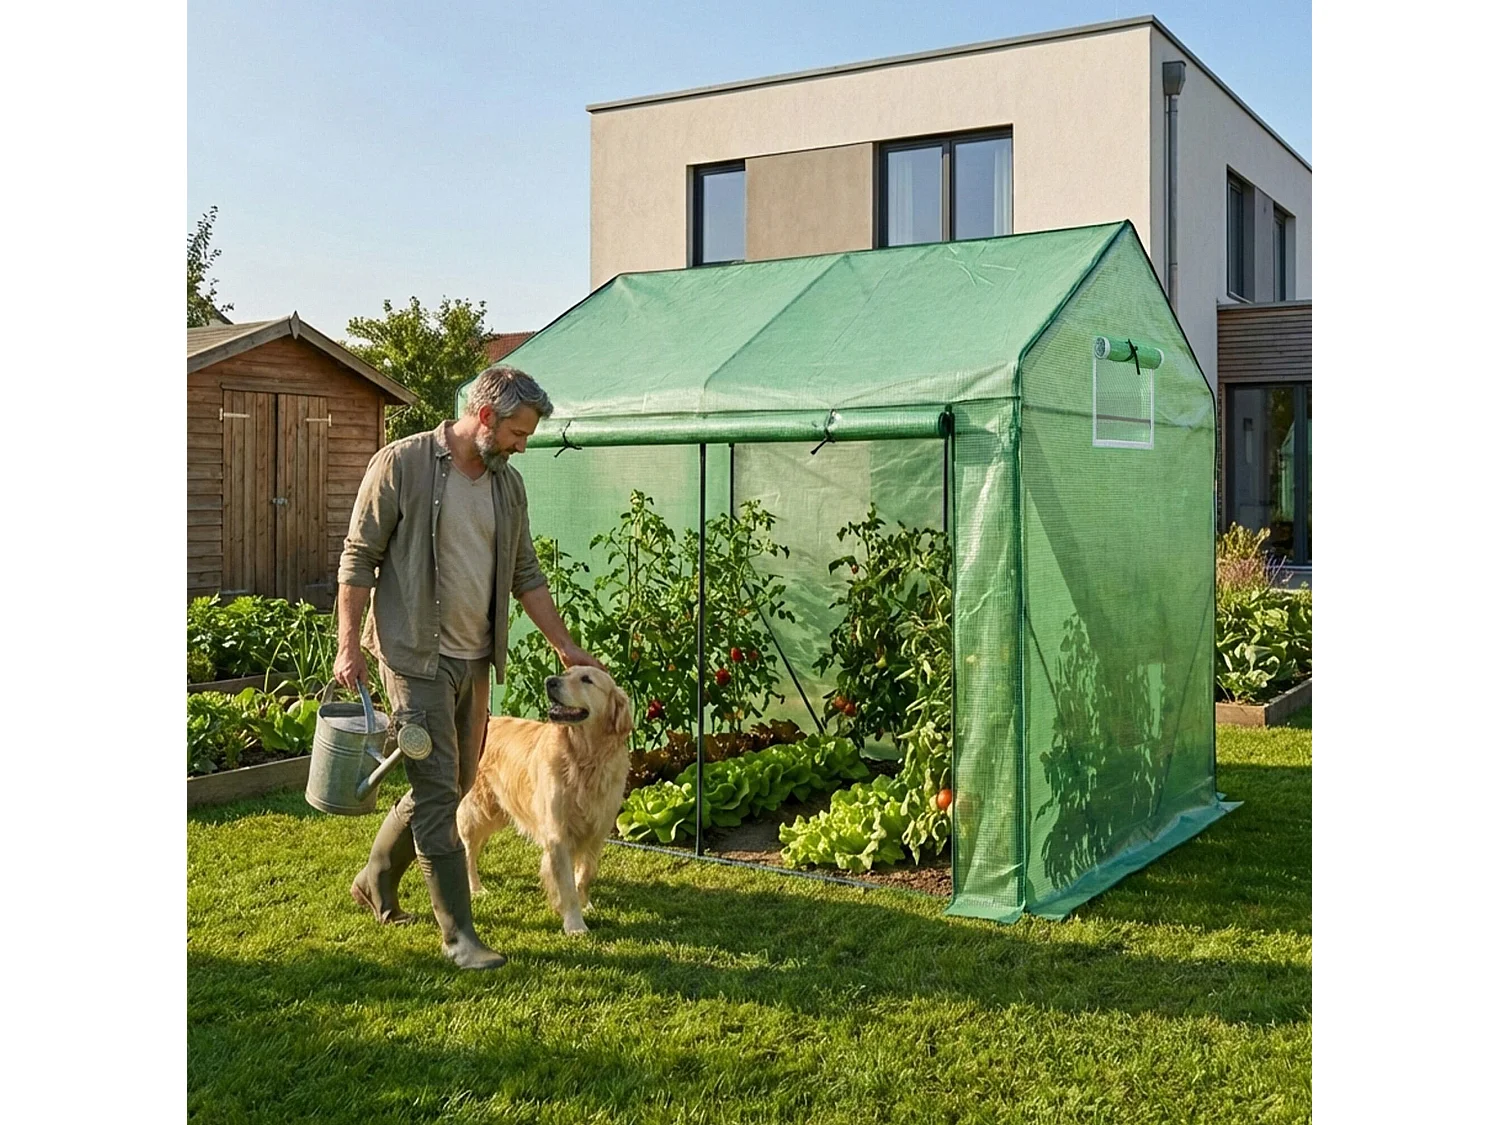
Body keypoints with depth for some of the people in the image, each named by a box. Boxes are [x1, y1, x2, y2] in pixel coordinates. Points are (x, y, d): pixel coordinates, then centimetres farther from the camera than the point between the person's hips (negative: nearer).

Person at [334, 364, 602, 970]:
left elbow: (526, 575, 15)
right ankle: (458, 933, 3)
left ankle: (376, 881, 36)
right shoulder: (401, 464, -10)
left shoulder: (508, 483, 9)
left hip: (475, 660, 7)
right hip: (416, 655, -7)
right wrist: (349, 646, -11)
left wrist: (566, 647, 12)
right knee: (437, 791, -5)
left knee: (450, 785, 15)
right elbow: (358, 558, -7)